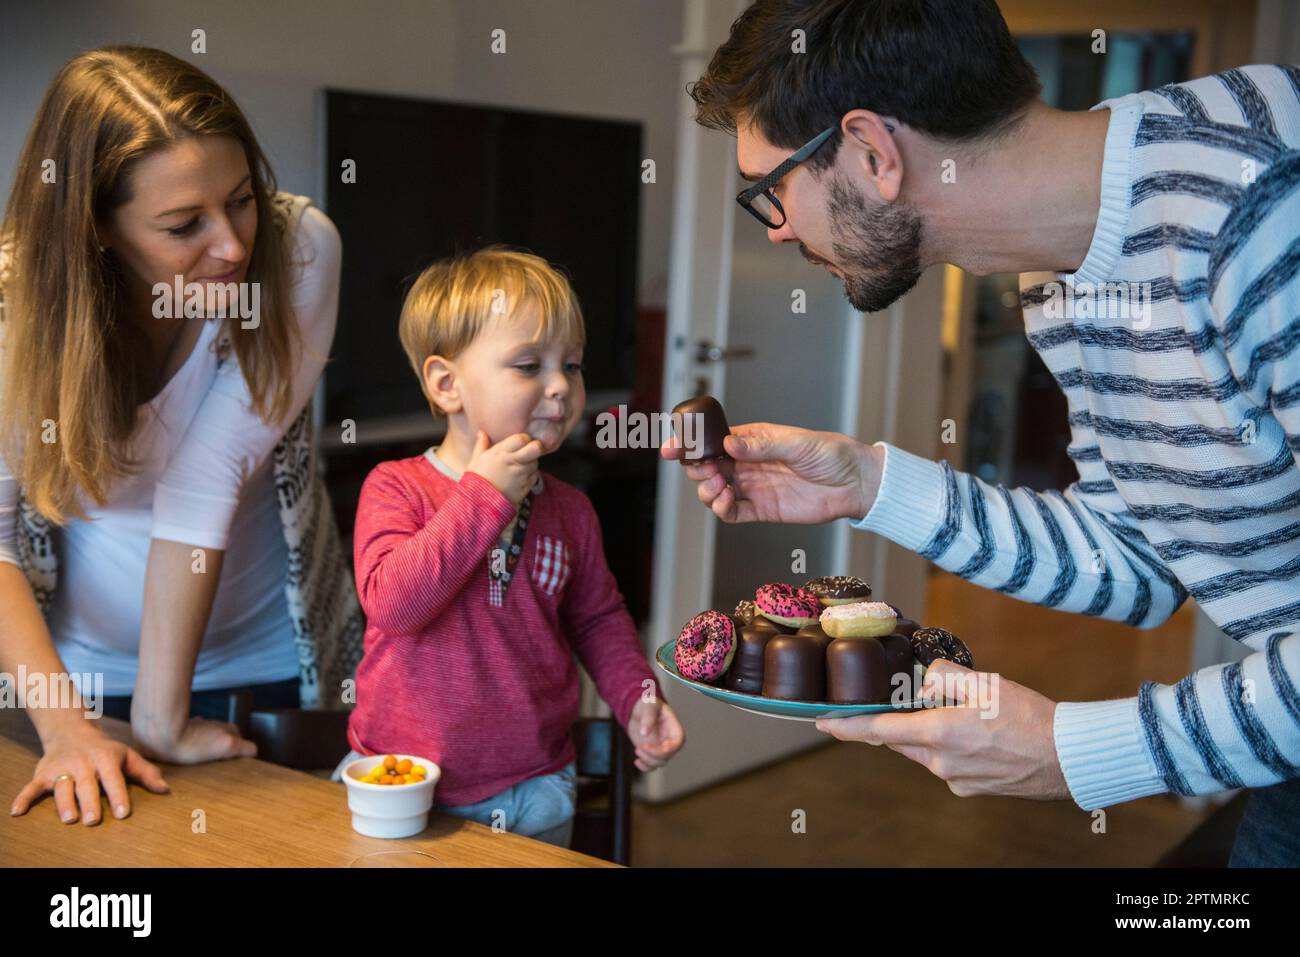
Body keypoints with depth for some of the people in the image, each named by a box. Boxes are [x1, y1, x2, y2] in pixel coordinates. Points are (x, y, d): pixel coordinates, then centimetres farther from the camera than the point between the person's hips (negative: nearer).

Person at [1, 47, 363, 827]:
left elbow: (208, 478, -27)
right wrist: (64, 726, -26)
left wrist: (161, 714, -24)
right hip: (89, 674, 0)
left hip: (272, 661, 0)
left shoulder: (297, 249, -22)